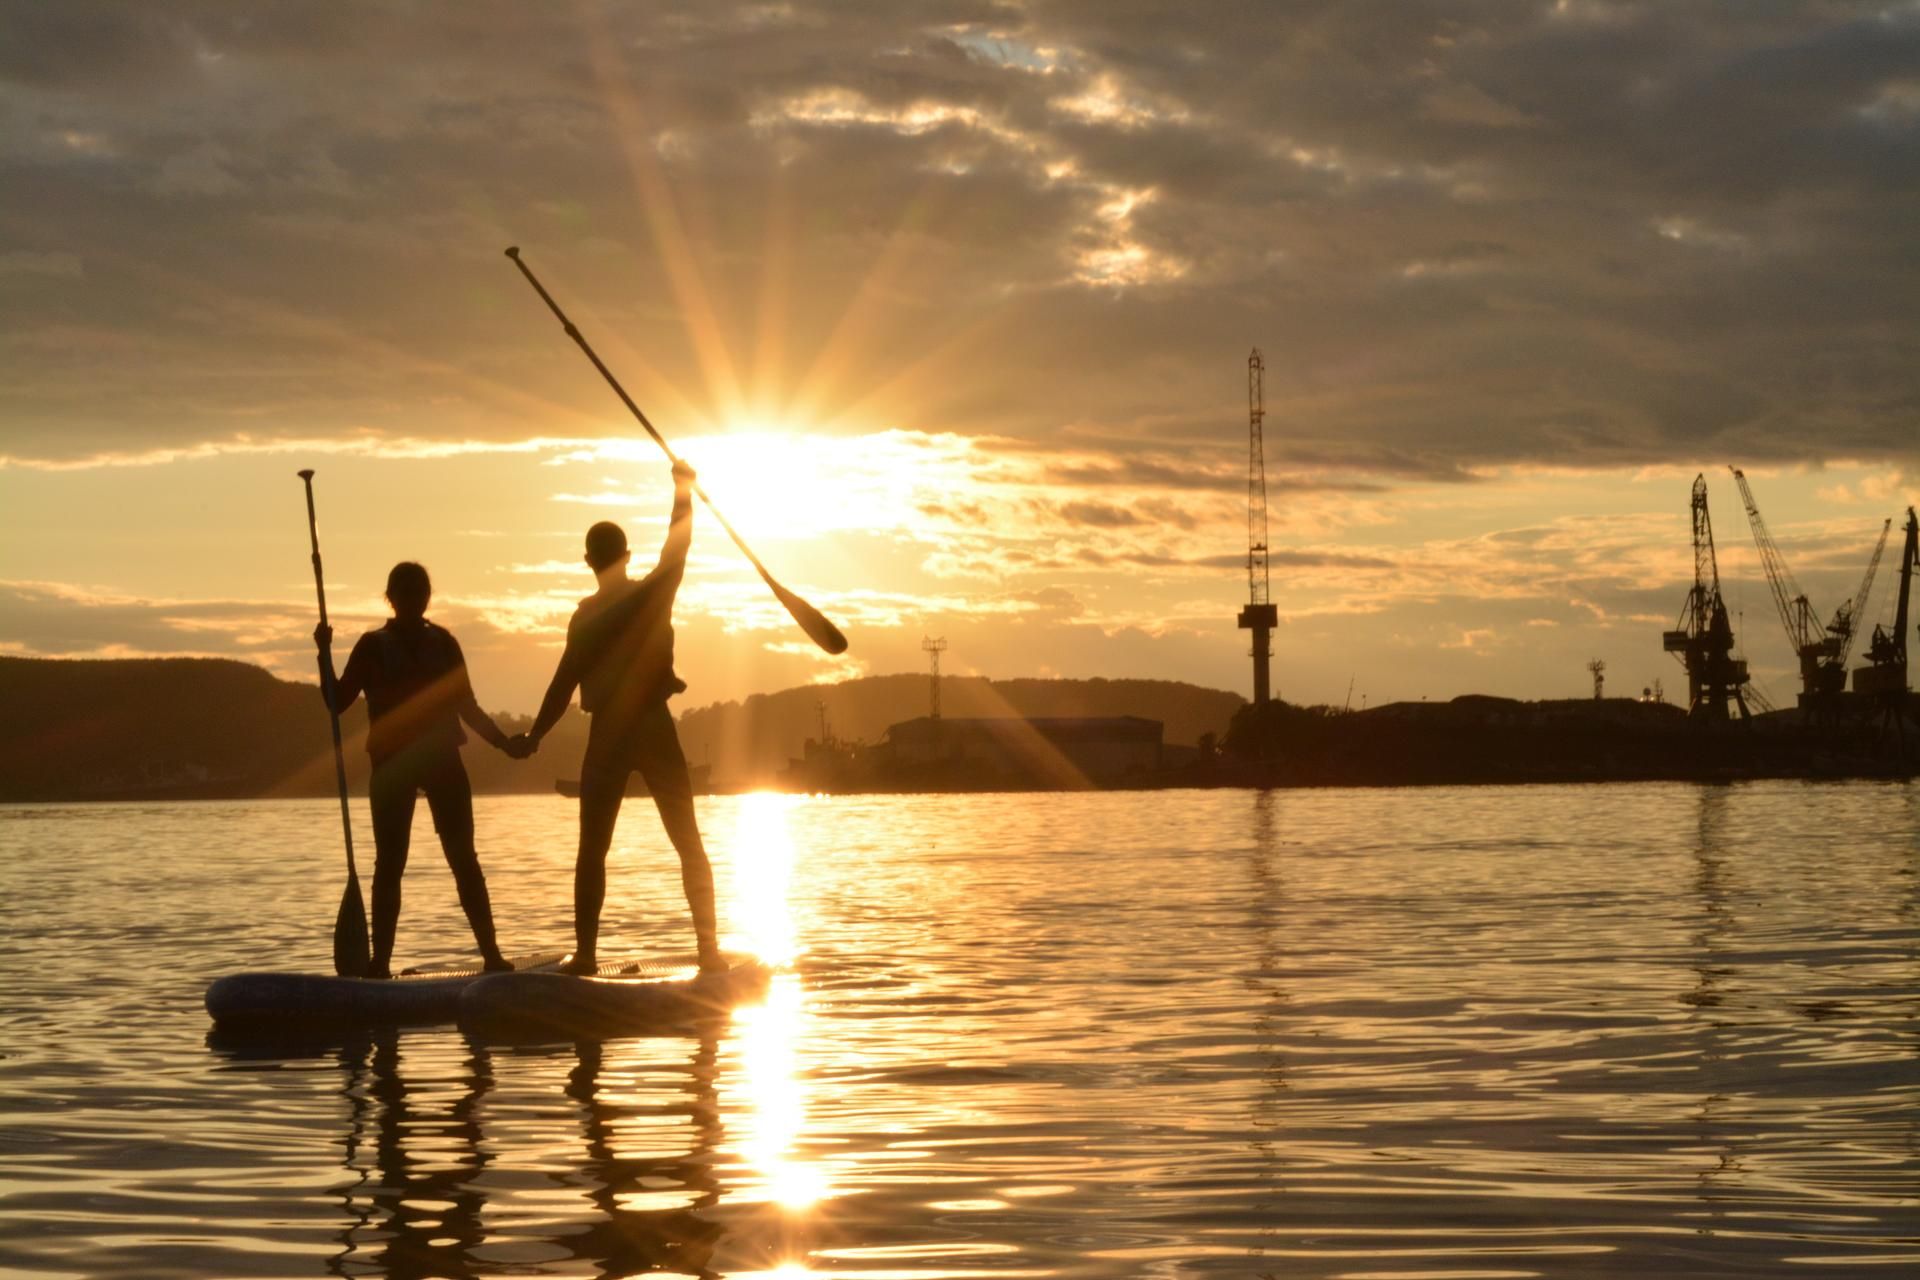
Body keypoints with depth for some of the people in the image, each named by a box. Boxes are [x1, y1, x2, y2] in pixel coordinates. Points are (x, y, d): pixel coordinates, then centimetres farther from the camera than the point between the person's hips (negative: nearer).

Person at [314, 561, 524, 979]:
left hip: (442, 760, 1)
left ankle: (491, 953, -3)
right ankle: (380, 961, -2)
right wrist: (324, 653, -13)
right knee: (389, 863, -3)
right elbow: (337, 702, -2)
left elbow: (467, 708, 13)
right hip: (393, 764, -1)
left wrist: (507, 744, 6)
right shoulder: (373, 646, 4)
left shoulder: (442, 643, 9)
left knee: (463, 858, -3)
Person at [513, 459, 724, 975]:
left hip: (607, 734, -1)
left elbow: (565, 682, -6)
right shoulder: (654, 592, -2)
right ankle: (709, 948, 1)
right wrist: (684, 486, 25)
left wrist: (534, 735, 3)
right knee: (688, 844, 6)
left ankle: (586, 952, -3)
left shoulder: (587, 614, -4)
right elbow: (678, 545, 13)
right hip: (655, 727, 1)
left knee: (593, 849, 4)